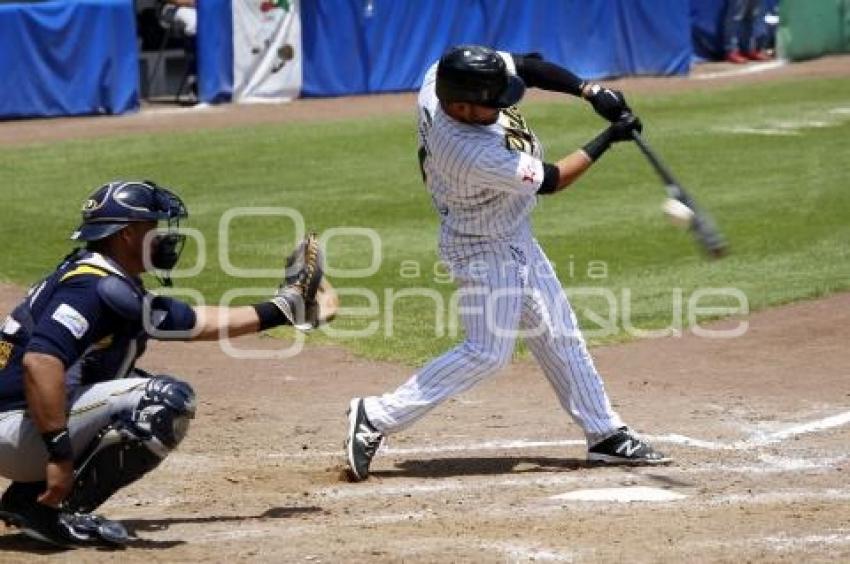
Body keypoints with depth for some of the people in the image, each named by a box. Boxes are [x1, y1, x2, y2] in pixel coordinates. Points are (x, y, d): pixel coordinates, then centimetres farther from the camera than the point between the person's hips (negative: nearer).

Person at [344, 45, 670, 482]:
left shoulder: (442, 76, -18)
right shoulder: (473, 155, -38)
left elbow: (522, 65, -6)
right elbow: (550, 180, -24)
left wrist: (589, 91, -16)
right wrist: (607, 140, -16)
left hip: (514, 238, 9)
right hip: (485, 250, -9)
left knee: (559, 338, 14)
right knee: (487, 352, -6)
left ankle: (605, 434, 24)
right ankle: (376, 418, -2)